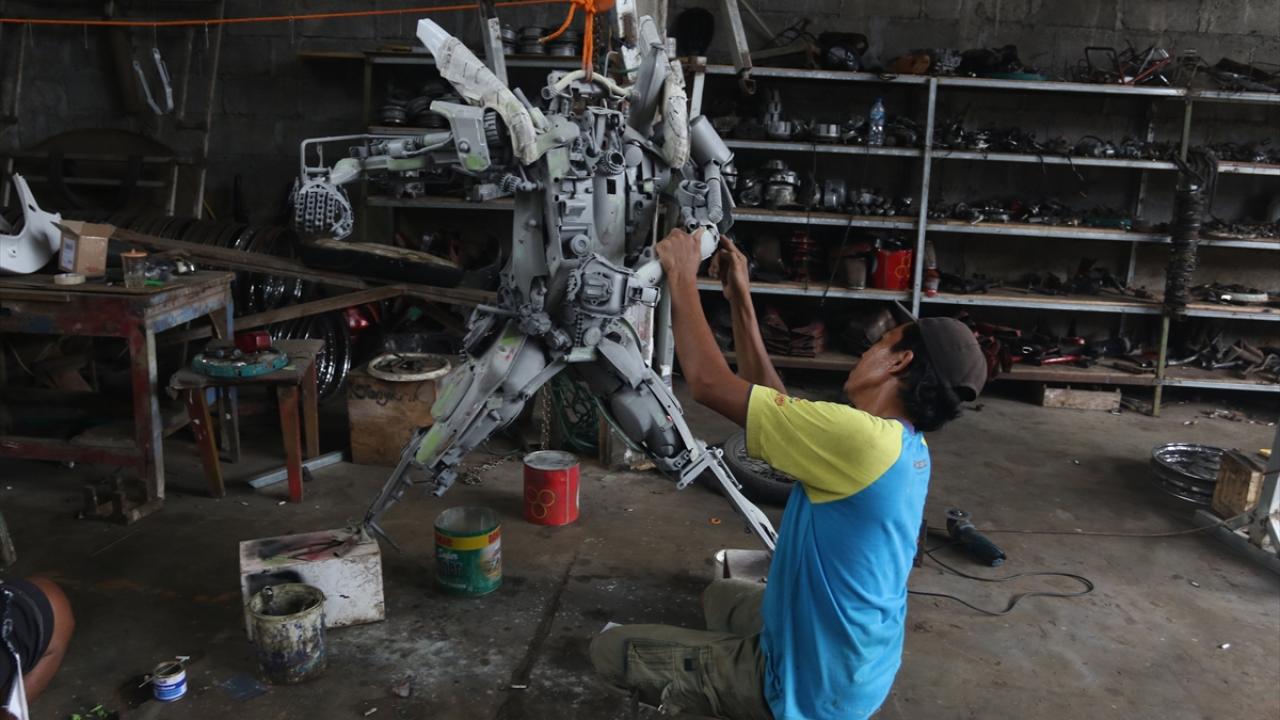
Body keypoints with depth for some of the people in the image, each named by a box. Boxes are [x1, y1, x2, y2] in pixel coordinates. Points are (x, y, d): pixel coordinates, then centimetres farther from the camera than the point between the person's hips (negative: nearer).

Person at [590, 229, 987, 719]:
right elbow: (774, 402, 7)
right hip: (854, 665, 9)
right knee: (721, 597, 34)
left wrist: (682, 277, -14)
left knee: (610, 650, 0)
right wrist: (740, 300, 8)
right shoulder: (907, 448, -1)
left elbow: (709, 383, -25)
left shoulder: (863, 439, -30)